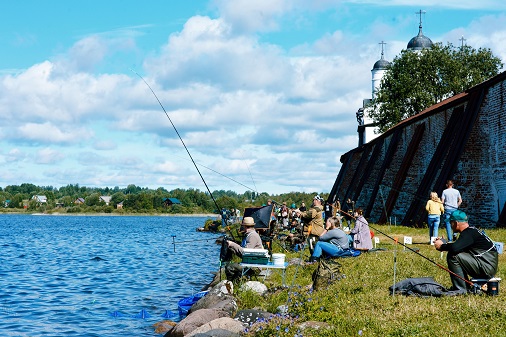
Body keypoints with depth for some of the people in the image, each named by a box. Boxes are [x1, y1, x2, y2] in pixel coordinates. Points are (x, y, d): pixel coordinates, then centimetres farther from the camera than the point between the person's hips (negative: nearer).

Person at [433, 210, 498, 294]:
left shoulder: (469, 233, -16)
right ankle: (466, 287, 18)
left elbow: (454, 248, -31)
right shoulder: (471, 231, 14)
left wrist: (441, 246, -12)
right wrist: (443, 242, 12)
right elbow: (457, 246, 21)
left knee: (453, 256, -17)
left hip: (487, 268, -10)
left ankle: (460, 289, -12)